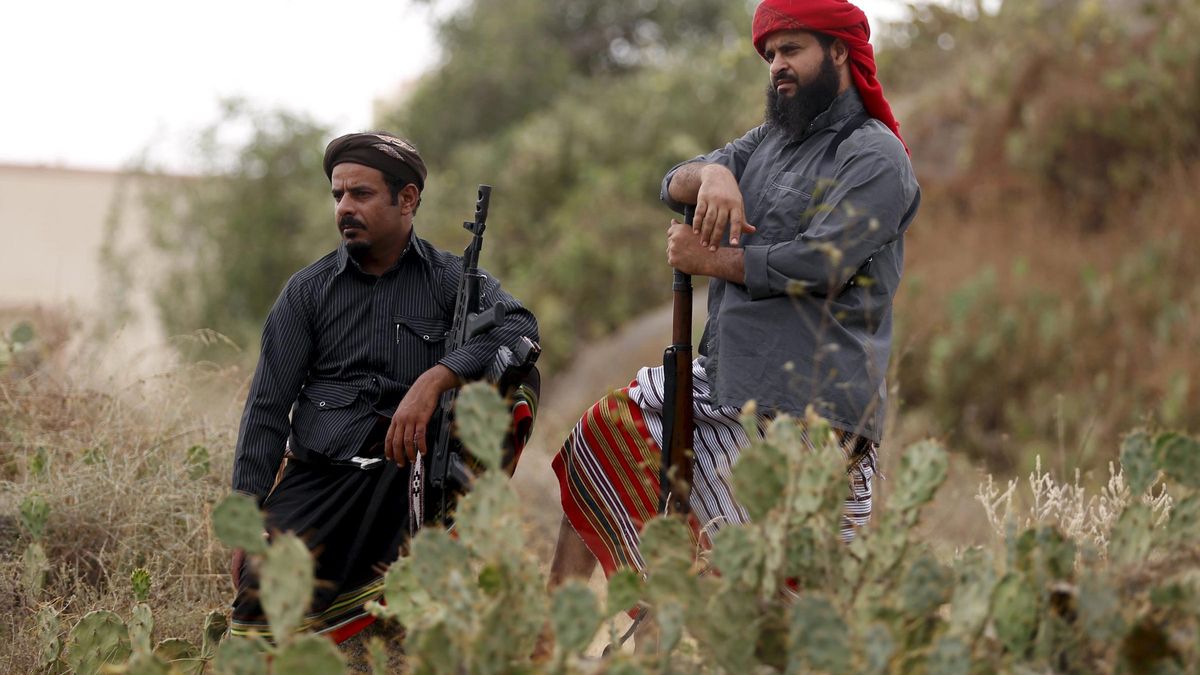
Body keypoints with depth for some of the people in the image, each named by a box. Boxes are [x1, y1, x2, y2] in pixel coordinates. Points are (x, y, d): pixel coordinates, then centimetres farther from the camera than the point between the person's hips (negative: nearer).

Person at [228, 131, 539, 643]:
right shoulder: (309, 290, 9)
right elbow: (267, 408, 5)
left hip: (408, 468, 0)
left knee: (512, 388, -24)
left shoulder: (451, 279, 6)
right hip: (319, 477, 0)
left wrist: (435, 379, -30)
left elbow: (520, 328, -15)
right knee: (258, 622, -19)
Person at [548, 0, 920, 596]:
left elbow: (818, 264, -19)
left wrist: (709, 260, -8)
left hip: (805, 404, -9)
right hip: (721, 379, 9)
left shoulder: (875, 157, -7)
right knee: (595, 447, 13)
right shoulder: (770, 140, 19)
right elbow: (674, 186, 10)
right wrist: (711, 173, -15)